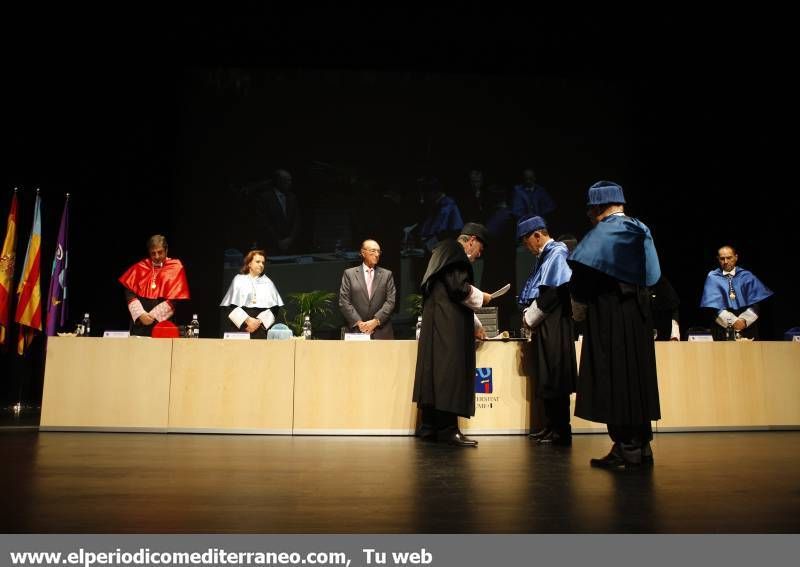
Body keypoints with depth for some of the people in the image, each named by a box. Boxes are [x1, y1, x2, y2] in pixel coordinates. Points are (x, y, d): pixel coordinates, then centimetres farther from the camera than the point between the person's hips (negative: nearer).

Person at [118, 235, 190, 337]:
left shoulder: (175, 268, 1)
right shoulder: (140, 267, 9)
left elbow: (175, 298, -6)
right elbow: (130, 293, 3)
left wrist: (153, 315, -10)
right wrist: (140, 314, -11)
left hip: (163, 322, -2)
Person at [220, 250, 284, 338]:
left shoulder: (268, 283, 10)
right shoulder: (238, 280, 6)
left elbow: (274, 307, 4)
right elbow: (230, 305, 0)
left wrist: (259, 321, -9)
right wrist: (247, 320, -11)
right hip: (239, 326, -1)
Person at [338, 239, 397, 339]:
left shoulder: (387, 275, 9)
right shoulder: (349, 273, 6)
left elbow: (390, 301, 1)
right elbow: (344, 302, 0)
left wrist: (376, 321, -11)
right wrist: (359, 322, -10)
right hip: (357, 330, -1)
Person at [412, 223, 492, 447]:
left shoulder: (450, 254, 26)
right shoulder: (455, 252, -5)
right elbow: (459, 288, -18)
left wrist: (475, 325, 29)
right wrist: (482, 297, -1)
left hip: (441, 324, 10)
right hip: (447, 325, -10)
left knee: (437, 374, 7)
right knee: (449, 372, -11)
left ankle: (430, 427, 9)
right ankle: (447, 428, -12)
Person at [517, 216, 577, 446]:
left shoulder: (557, 253, -10)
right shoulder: (546, 256, 17)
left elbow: (552, 292, -19)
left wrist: (530, 318, -11)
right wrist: (530, 314, 5)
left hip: (554, 328, -9)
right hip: (543, 328, 9)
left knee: (554, 381, -5)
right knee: (546, 381, 12)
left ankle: (561, 432, 2)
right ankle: (551, 427, 20)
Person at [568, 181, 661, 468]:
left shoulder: (602, 232, -11)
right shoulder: (641, 230, 11)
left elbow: (583, 275, -16)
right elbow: (650, 274, 14)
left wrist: (578, 309, -2)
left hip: (609, 318, -7)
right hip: (638, 315, 7)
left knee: (614, 379, -2)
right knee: (637, 377, 12)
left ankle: (627, 449, 1)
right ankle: (642, 445, 18)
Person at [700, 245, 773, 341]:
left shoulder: (747, 276, 6)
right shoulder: (713, 277, 1)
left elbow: (755, 303, -1)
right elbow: (714, 304, -8)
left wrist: (744, 320, -16)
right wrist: (733, 321, -17)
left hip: (747, 327, 1)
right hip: (723, 328, -1)